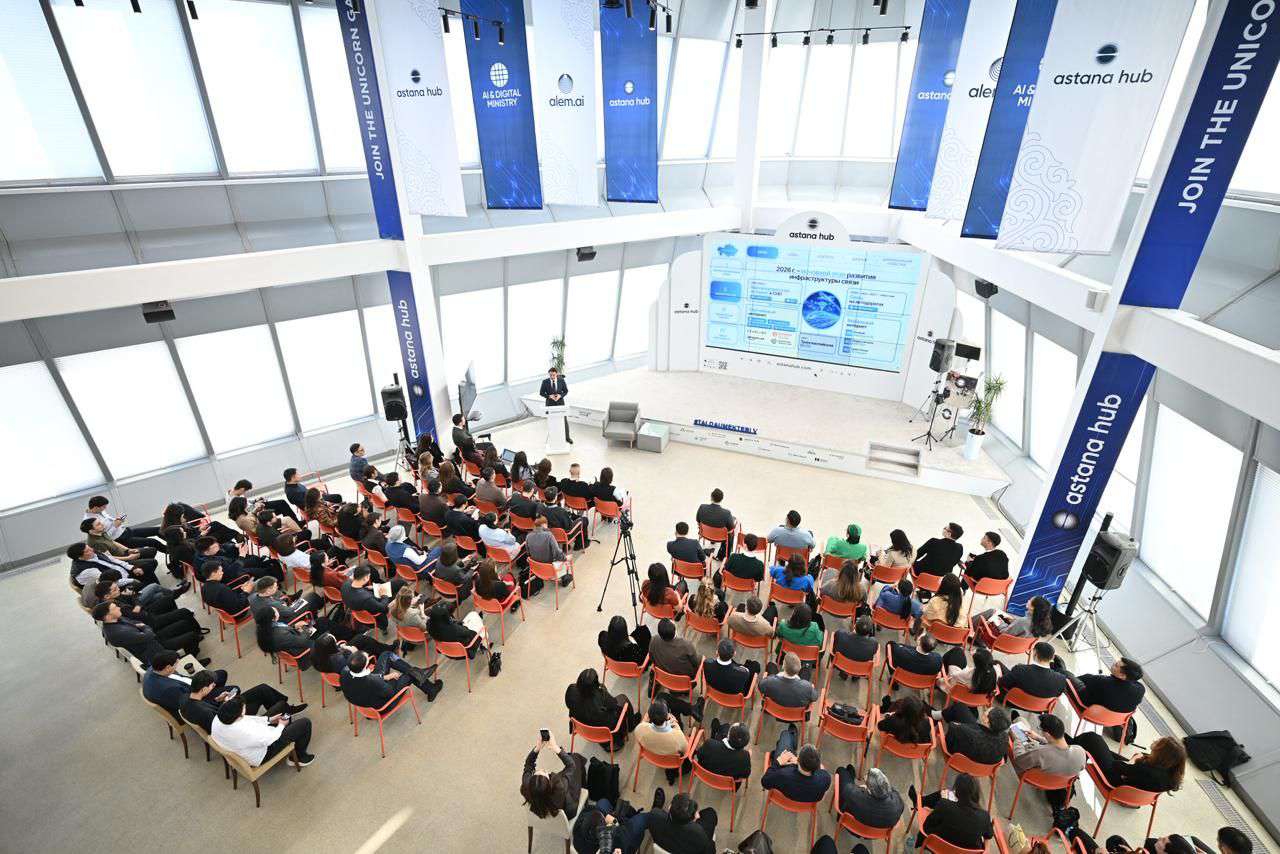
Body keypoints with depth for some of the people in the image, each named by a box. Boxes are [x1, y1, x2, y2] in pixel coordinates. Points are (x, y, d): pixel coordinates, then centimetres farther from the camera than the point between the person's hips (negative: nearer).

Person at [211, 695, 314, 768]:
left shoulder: (217, 720, -20)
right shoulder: (245, 732, -43)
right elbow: (269, 739, -24)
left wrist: (269, 719, 4)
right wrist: (281, 726, -4)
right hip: (261, 756, -8)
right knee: (305, 723, -3)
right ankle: (301, 758, 23)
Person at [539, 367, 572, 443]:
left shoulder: (561, 380, -9)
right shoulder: (545, 382, -11)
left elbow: (566, 391, 2)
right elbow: (541, 393, -3)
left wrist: (560, 395, -18)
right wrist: (549, 396, -20)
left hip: (560, 402, 1)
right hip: (550, 403, -1)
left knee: (564, 420, 5)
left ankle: (567, 437, 19)